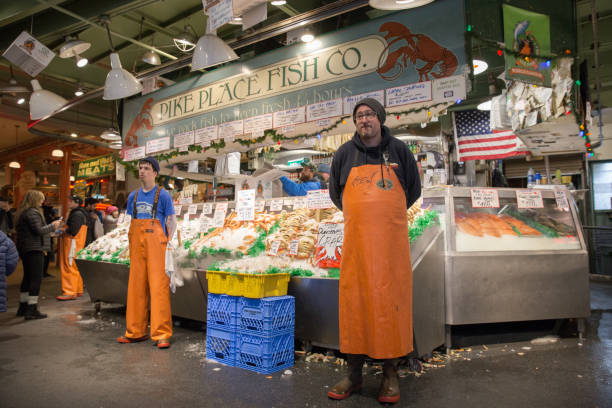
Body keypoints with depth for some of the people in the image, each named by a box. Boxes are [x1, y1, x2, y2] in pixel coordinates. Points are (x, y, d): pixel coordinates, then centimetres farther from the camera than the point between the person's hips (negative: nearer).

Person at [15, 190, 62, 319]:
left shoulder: (23, 212, 15)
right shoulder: (32, 213, -15)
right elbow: (39, 230, -20)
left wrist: (50, 225, 12)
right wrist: (52, 226, -6)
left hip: (24, 249, 10)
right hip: (34, 249, -10)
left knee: (27, 278, 18)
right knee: (36, 278, -6)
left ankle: (23, 307, 27)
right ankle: (32, 310, -5)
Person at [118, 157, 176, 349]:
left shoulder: (163, 195, 0)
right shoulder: (133, 196, 15)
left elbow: (172, 221, 0)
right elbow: (132, 222, 20)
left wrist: (168, 243, -8)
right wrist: (130, 243, 13)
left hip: (156, 245, -5)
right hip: (137, 246, 5)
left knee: (159, 287, -7)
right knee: (136, 287, 9)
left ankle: (162, 334, -2)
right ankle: (135, 332, 20)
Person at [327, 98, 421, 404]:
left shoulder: (398, 150, 7)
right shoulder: (345, 153, 9)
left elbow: (413, 189, 17)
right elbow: (335, 192, 20)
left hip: (392, 238, -1)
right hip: (356, 238, 1)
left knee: (391, 298, 0)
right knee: (354, 298, 2)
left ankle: (390, 373, 15)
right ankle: (354, 373, 15)